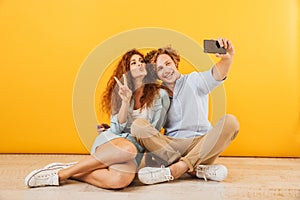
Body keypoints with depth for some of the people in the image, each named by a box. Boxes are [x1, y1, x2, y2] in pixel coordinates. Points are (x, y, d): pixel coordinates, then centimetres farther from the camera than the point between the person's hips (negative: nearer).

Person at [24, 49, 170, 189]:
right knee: (128, 148, -40)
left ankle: (70, 173, -19)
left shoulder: (160, 95, 6)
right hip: (111, 141, 1)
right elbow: (117, 128, 1)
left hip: (139, 149, 0)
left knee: (121, 179, -38)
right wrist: (126, 101, -11)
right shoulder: (121, 92, 12)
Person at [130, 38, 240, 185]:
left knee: (230, 122, -26)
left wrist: (227, 58, -35)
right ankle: (196, 169, -29)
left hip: (201, 145, -1)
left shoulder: (193, 81, 10)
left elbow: (217, 74, -12)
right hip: (171, 147, 1)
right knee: (138, 125, -21)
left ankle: (176, 169, -35)